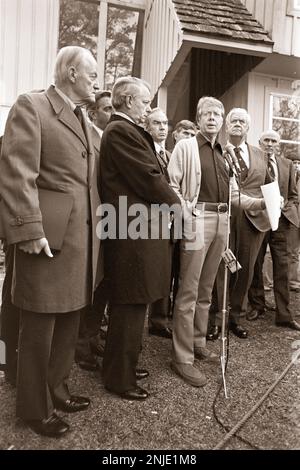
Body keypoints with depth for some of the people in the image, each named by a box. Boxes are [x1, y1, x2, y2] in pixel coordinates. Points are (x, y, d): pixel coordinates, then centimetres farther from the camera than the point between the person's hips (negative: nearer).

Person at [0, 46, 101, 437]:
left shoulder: (82, 118, 20)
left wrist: (94, 233, 14)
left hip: (82, 240, 8)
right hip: (50, 240, -8)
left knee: (69, 323, 18)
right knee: (39, 330, 6)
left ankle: (56, 389, 37)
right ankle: (35, 408, 27)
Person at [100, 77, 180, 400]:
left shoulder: (121, 130, 19)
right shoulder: (122, 131, -12)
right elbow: (149, 179, -17)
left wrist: (171, 200, 9)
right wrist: (178, 206, -3)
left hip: (133, 231, 11)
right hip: (134, 232, -11)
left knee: (129, 307, 19)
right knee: (131, 308, 1)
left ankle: (122, 365, 36)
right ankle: (119, 379, 19)